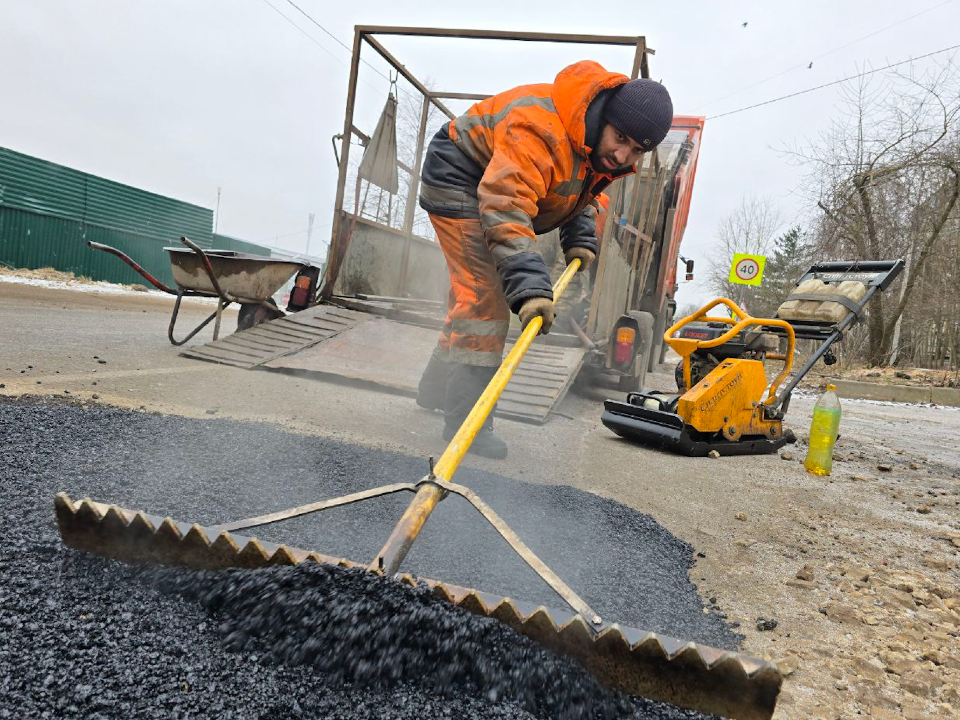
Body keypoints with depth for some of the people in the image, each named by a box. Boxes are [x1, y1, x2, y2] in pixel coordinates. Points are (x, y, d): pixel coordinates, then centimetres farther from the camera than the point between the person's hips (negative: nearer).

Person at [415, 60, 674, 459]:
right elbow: (505, 208, -44)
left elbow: (584, 191, 12)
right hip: (459, 180, -9)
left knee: (475, 295, 14)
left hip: (497, 187, 9)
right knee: (484, 296, -20)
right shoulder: (540, 127, -35)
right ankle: (466, 420, -17)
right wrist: (529, 286, -53)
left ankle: (437, 388, 29)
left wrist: (580, 238, -5)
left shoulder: (605, 148, -6)